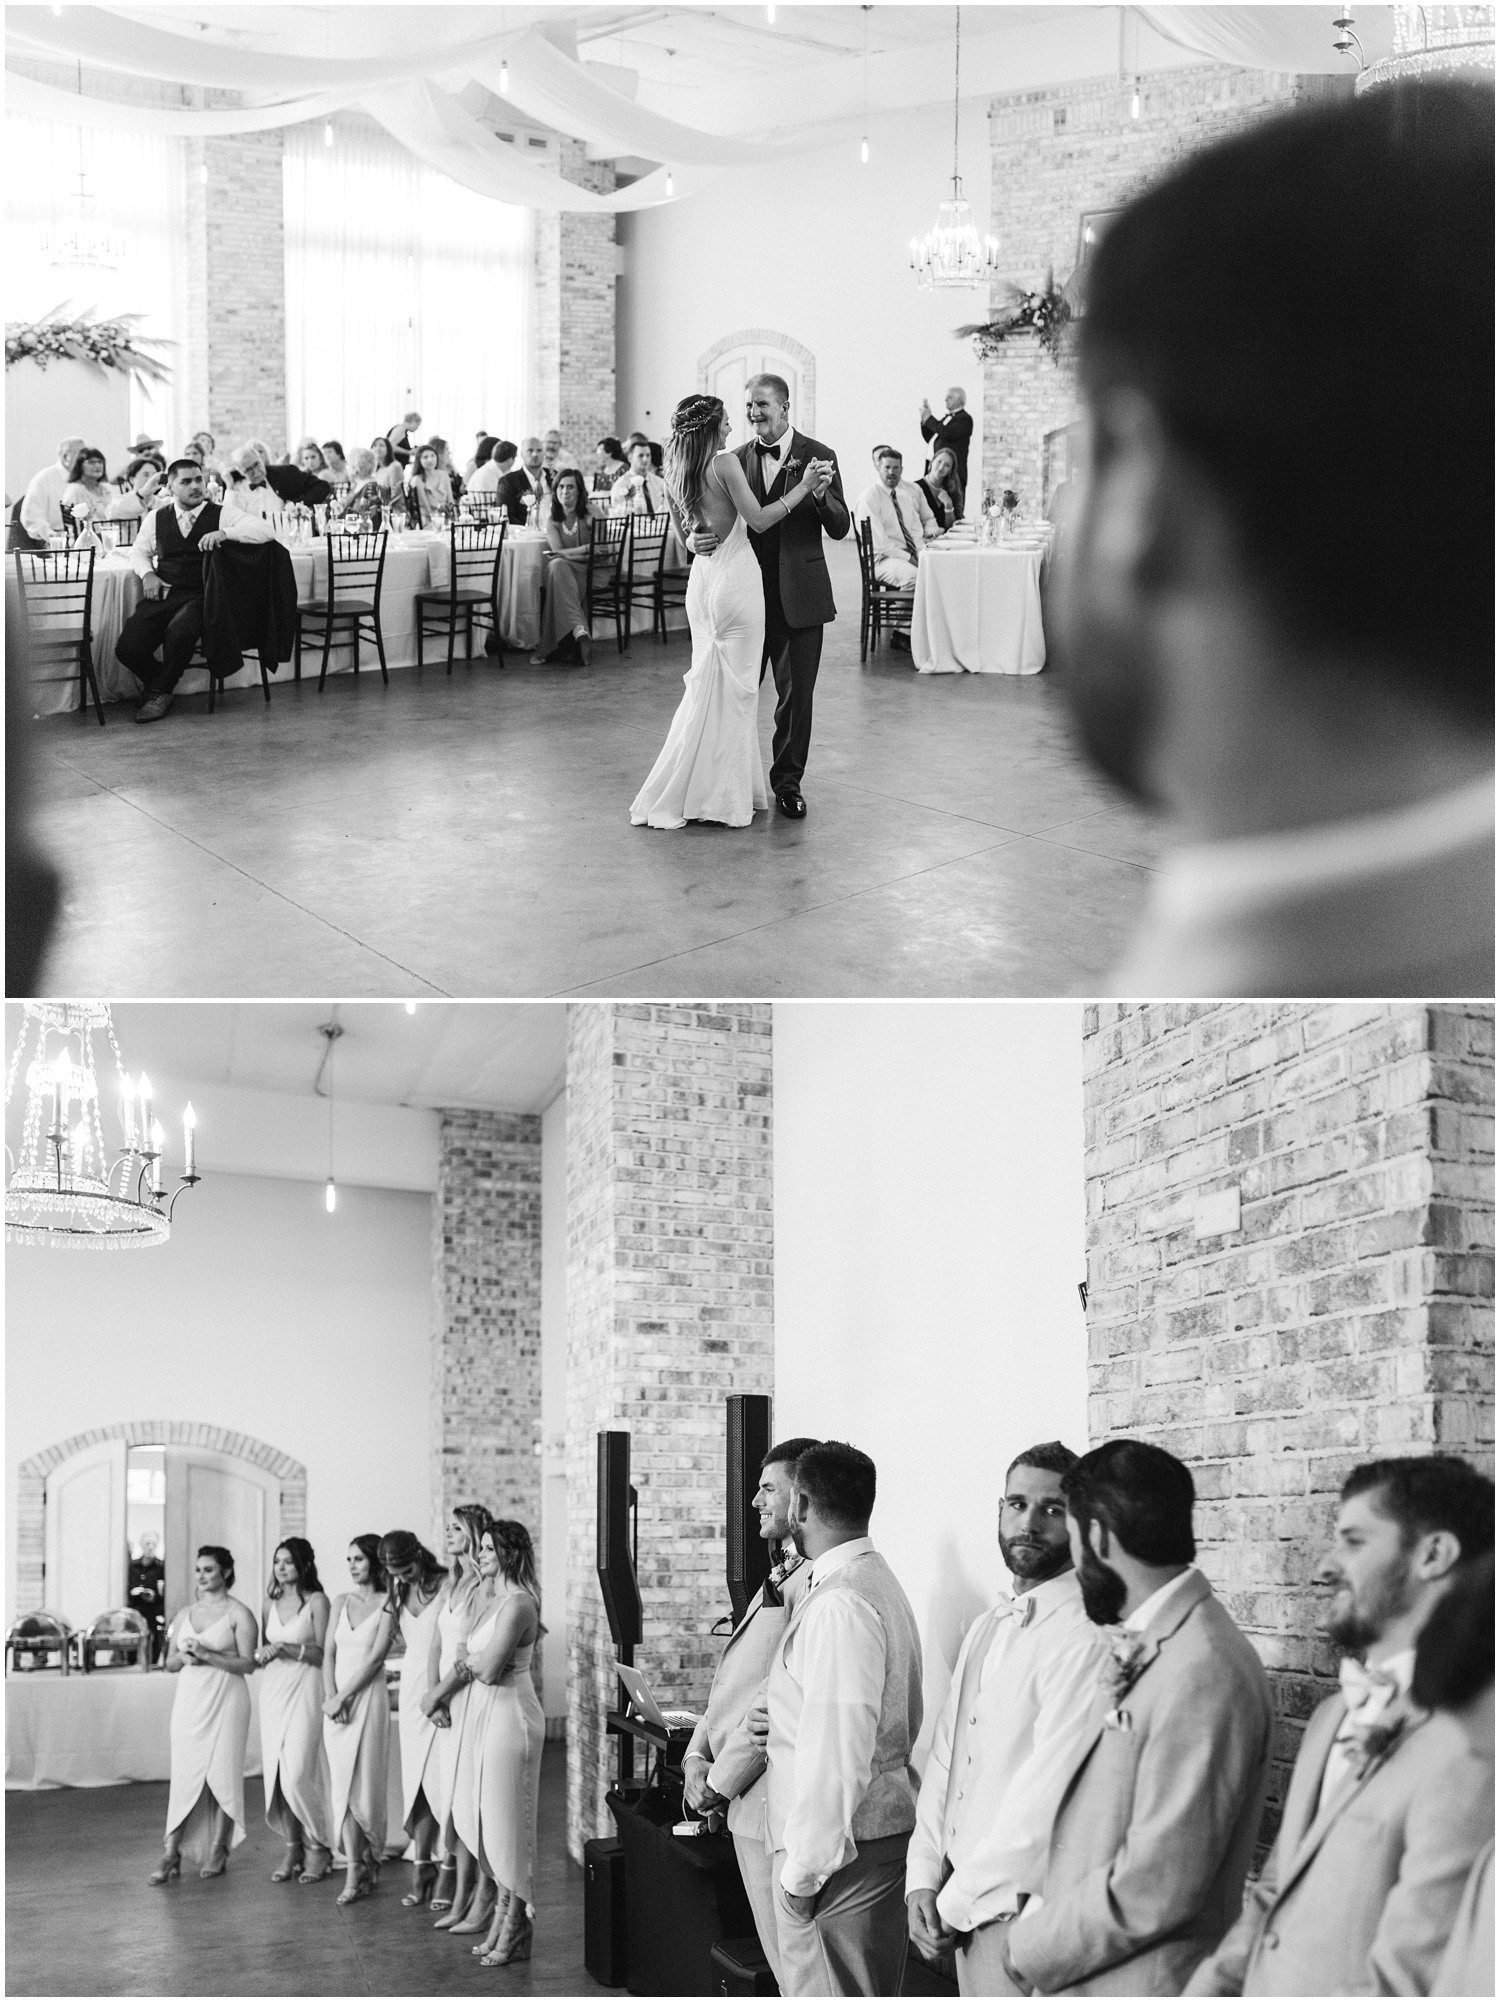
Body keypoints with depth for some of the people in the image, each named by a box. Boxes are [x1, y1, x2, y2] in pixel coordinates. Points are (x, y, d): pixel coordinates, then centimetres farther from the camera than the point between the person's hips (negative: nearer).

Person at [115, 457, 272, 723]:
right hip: (163, 595, 3)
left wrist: (224, 533, -22)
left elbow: (264, 530, -9)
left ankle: (160, 692, -7)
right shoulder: (157, 518, 14)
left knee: (179, 631, -36)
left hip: (201, 596, -3)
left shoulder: (222, 514, 4)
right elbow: (138, 551, 28)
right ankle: (157, 681, 14)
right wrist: (147, 573, 5)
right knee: (127, 647, -19)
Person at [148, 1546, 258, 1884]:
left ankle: (218, 1852, 8)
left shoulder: (239, 1614, -2)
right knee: (183, 1773, -1)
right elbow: (169, 1664, 18)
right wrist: (183, 1657, -5)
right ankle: (171, 1855, -1)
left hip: (225, 1700, -4)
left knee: (222, 1773, -2)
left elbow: (248, 1664, -9)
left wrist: (208, 1655, -17)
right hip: (189, 1700, 4)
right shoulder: (185, 1614, 13)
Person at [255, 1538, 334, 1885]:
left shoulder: (316, 1601, -4)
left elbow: (323, 1653, -6)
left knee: (297, 1773, -11)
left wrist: (289, 1649, -16)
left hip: (305, 1690, -6)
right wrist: (262, 1652, -3)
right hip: (273, 1688, 6)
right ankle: (292, 1849, 11)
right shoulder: (271, 1602, 13)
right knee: (276, 1774, 2)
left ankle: (317, 1847, 5)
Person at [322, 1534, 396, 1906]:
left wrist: (344, 1697, -13)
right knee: (342, 1784, 0)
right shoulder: (341, 1602, 13)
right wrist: (329, 1696, -6)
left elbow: (375, 1658, -10)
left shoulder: (387, 1604, -3)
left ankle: (368, 1859, 14)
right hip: (336, 1701, 5)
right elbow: (329, 1653, 8)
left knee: (363, 1782, -4)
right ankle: (355, 1869, 1)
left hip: (368, 1697, -5)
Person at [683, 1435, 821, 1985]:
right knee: (786, 1964, 14)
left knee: (794, 1966, -4)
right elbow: (733, 1679, 20)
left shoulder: (816, 1579, -17)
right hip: (751, 1806, 10)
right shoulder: (782, 1574, 18)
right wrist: (697, 1755, 7)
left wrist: (721, 1782, -13)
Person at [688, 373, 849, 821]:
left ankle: (787, 782, 19)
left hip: (799, 595, -2)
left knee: (796, 693, 6)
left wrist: (821, 495, -25)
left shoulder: (817, 456, -3)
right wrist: (699, 539, -14)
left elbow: (840, 529, -5)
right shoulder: (737, 461, 5)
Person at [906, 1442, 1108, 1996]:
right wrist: (924, 1879, 1)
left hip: (1025, 1909, -7)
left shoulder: (1086, 1637, -18)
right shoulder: (987, 1628, 11)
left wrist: (958, 1903, -13)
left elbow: (1048, 1795, -20)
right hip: (963, 1907, 7)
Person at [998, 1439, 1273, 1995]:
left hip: (1135, 1985, -7)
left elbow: (1156, 1888, -22)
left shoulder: (1203, 1674, -21)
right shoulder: (1133, 1649, 9)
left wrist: (1028, 1950, -12)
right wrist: (1042, 1919, 1)